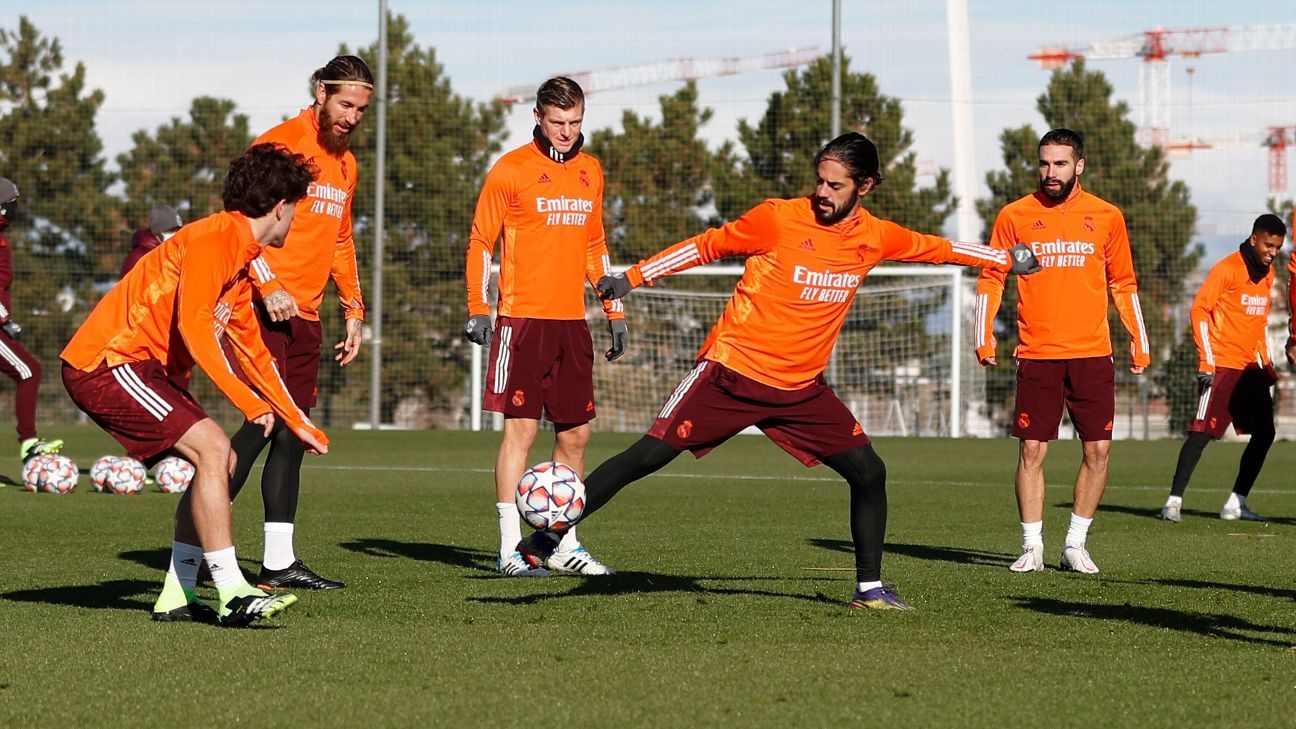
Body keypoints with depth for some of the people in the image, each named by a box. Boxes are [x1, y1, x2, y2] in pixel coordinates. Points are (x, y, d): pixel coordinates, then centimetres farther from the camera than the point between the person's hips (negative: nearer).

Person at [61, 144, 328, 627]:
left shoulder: (242, 260, 18)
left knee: (221, 463, 9)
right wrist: (248, 400, -28)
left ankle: (177, 597, 10)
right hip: (107, 363, -11)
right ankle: (232, 595, -21)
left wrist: (300, 424, 27)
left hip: (142, 369, 11)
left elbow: (252, 351, 26)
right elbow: (193, 326, -26)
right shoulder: (213, 238, -14)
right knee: (212, 449, -20)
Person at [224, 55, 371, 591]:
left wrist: (353, 311, 19)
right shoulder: (281, 143, -7)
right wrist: (268, 285, -21)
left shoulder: (346, 164, 18)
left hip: (305, 317, 8)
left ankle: (279, 562, 8)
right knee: (264, 421, -15)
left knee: (292, 433, 6)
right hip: (264, 307, -8)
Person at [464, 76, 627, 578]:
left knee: (575, 432, 7)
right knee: (521, 427, -9)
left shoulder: (589, 172, 13)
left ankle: (565, 545, 15)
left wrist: (615, 312, 18)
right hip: (523, 318, -6)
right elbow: (480, 241, -2)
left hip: (571, 320, 6)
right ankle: (511, 550, -7)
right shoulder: (512, 169, -4)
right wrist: (478, 310, -10)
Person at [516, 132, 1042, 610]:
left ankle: (869, 588, 12)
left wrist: (1006, 260, 29)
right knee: (648, 456, -12)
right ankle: (546, 536, -6)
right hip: (733, 372, -5)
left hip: (801, 388, 5)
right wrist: (632, 278, -3)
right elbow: (708, 246, -1)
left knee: (869, 472, -2)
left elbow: (934, 248, 21)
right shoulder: (780, 218, -10)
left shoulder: (874, 237, 3)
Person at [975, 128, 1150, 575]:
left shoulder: (1106, 217, 6)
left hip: (1092, 354, 1)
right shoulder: (1015, 216, 3)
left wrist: (1140, 345, 11)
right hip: (1037, 354, -1)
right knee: (1032, 450, -4)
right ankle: (1032, 547, 5)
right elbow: (990, 279, 6)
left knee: (1098, 450, -1)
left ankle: (1076, 545, 11)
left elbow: (1124, 285, 13)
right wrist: (984, 338, -4)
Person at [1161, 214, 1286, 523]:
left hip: (1251, 368, 8)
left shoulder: (1268, 273, 13)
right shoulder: (1228, 269, -10)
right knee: (1203, 432, -12)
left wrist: (1268, 366, 19)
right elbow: (1199, 309, -11)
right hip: (1222, 366, -8)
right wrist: (1206, 362, -15)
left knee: (1264, 433, 4)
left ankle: (1236, 504, 10)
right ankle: (1174, 502, -11)